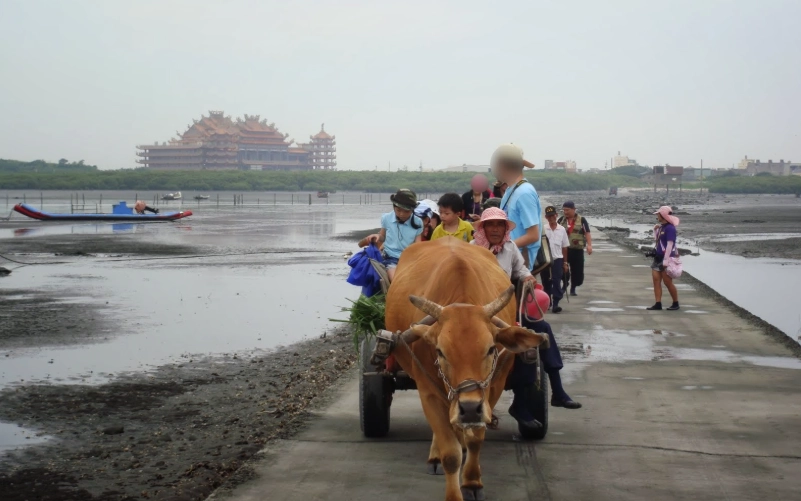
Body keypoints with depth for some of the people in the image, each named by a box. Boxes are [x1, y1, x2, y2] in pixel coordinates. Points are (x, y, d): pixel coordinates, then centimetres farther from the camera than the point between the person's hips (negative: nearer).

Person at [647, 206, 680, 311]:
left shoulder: (670, 228, -15)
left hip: (667, 258, -9)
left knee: (668, 282, -2)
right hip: (658, 258, 9)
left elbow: (670, 245, -20)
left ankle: (675, 303, 12)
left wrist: (665, 260, -23)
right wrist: (655, 231, 7)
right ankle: (658, 304, 3)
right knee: (656, 280, 2)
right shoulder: (661, 227, 11)